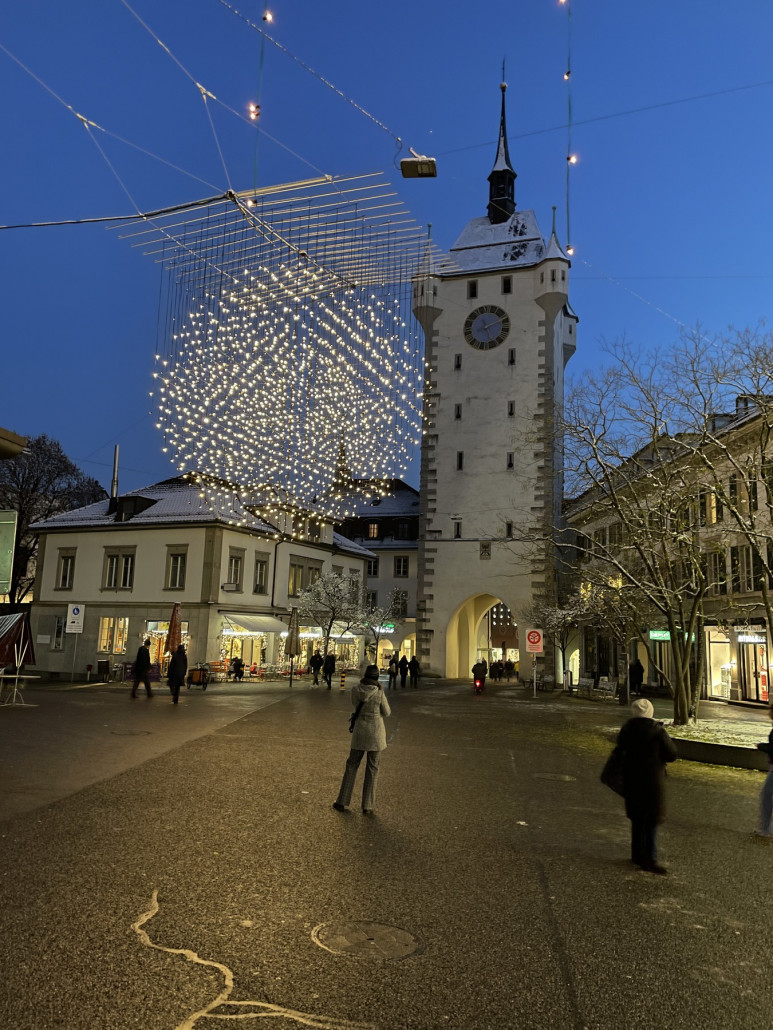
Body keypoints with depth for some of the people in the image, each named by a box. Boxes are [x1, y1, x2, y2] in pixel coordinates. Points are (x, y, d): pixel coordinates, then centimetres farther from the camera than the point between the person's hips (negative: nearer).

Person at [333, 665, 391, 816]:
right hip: (376, 731, -2)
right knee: (372, 768, 8)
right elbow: (386, 712, -2)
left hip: (360, 731, 2)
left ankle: (342, 802, 19)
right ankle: (367, 806, 11)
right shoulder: (379, 692, -15)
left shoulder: (355, 690, -6)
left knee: (352, 765, 15)